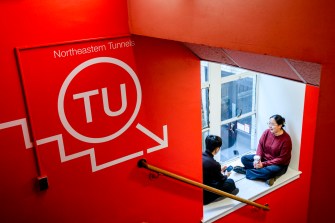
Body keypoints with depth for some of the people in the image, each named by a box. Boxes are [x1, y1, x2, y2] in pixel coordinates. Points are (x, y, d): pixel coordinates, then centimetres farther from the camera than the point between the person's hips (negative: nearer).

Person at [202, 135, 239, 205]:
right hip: (204, 197, -7)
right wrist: (226, 175, 16)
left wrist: (219, 170, 23)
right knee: (230, 182, 8)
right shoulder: (214, 164, -26)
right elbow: (221, 181, -5)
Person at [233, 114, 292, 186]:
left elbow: (282, 159, -20)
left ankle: (245, 170, -18)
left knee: (270, 171, -39)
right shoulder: (267, 132, -7)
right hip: (264, 158, 6)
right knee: (244, 158, -10)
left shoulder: (286, 139, -21)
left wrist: (264, 164, -24)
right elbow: (260, 145, 0)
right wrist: (258, 159, -18)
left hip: (278, 164, -6)